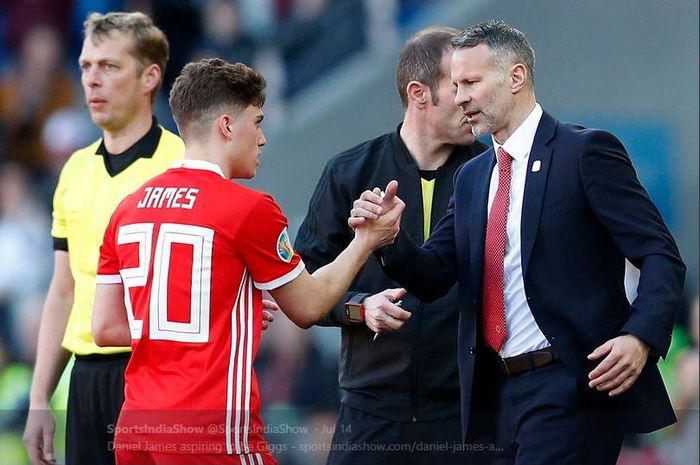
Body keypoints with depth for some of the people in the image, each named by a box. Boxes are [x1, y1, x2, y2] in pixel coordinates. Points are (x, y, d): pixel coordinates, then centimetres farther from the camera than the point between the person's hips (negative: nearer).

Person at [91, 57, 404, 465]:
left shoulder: (128, 209, 8)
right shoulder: (249, 209, -8)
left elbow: (106, 328, 12)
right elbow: (308, 307, 4)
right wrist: (366, 242, 15)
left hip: (136, 428, 7)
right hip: (214, 431, -7)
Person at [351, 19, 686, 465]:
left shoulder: (586, 152, -5)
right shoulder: (472, 177, 17)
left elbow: (661, 256, -9)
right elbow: (434, 278, 12)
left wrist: (641, 337, -26)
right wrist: (389, 234, -8)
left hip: (572, 386, -7)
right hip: (500, 392, 7)